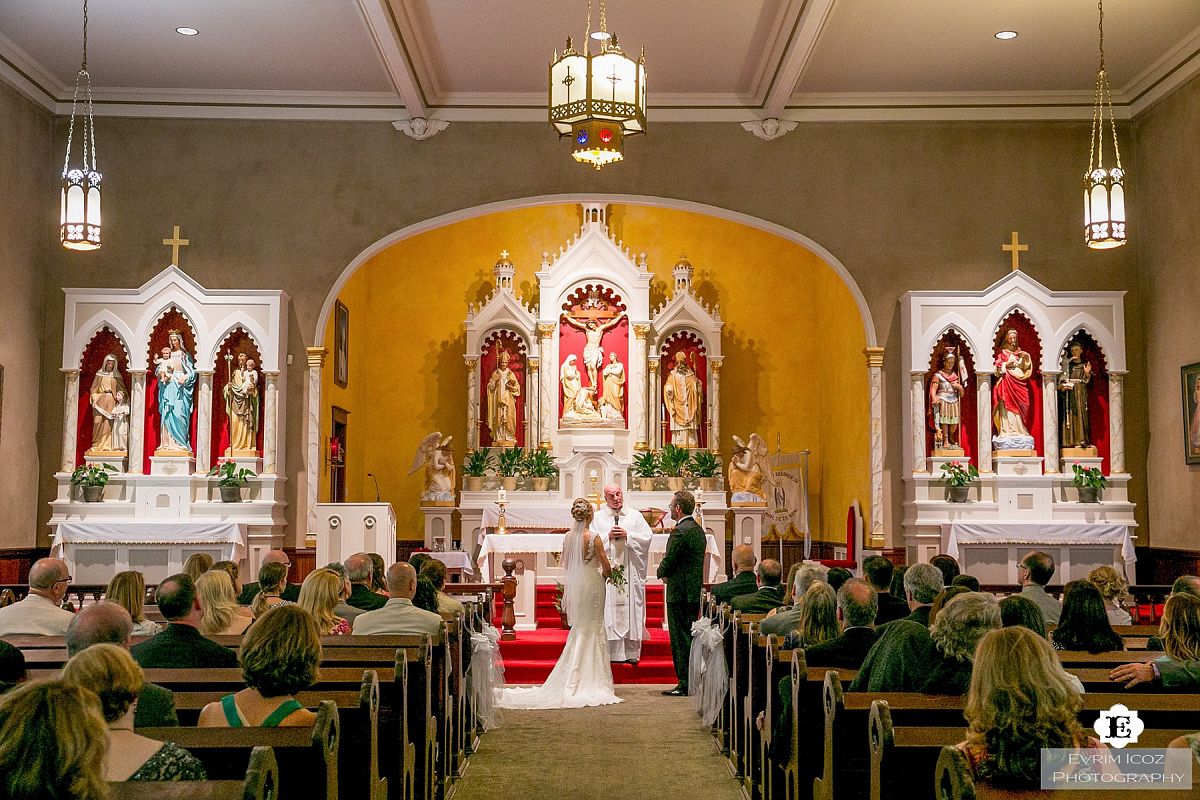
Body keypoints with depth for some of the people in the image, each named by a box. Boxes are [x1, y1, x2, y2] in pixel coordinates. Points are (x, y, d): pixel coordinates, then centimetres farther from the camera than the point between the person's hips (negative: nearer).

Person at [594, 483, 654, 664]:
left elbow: (648, 537, 2)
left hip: (630, 570, 0)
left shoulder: (635, 516, 8)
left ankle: (631, 652, 4)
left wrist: (627, 536, -9)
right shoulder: (598, 517, 8)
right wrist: (608, 537, -11)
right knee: (608, 610, -3)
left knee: (630, 608, -1)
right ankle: (608, 652, 1)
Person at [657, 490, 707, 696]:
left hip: (680, 594, -9)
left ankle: (684, 684, -2)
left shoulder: (680, 531, -17)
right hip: (695, 592, 9)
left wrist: (661, 573, 5)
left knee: (680, 639, -4)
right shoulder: (698, 529, 12)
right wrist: (668, 572, 9)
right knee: (690, 637, 15)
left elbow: (668, 561, -16)